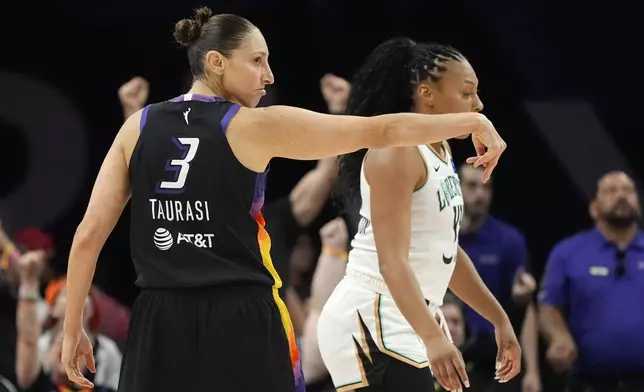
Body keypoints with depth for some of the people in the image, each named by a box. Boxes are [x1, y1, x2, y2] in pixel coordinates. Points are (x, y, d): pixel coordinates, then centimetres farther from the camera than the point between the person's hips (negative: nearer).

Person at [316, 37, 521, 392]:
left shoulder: (440, 151, 14)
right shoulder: (397, 152, -16)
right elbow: (392, 260, -26)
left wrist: (499, 320, 23)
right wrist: (433, 337, -36)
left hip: (406, 321, 10)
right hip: (371, 322, -10)